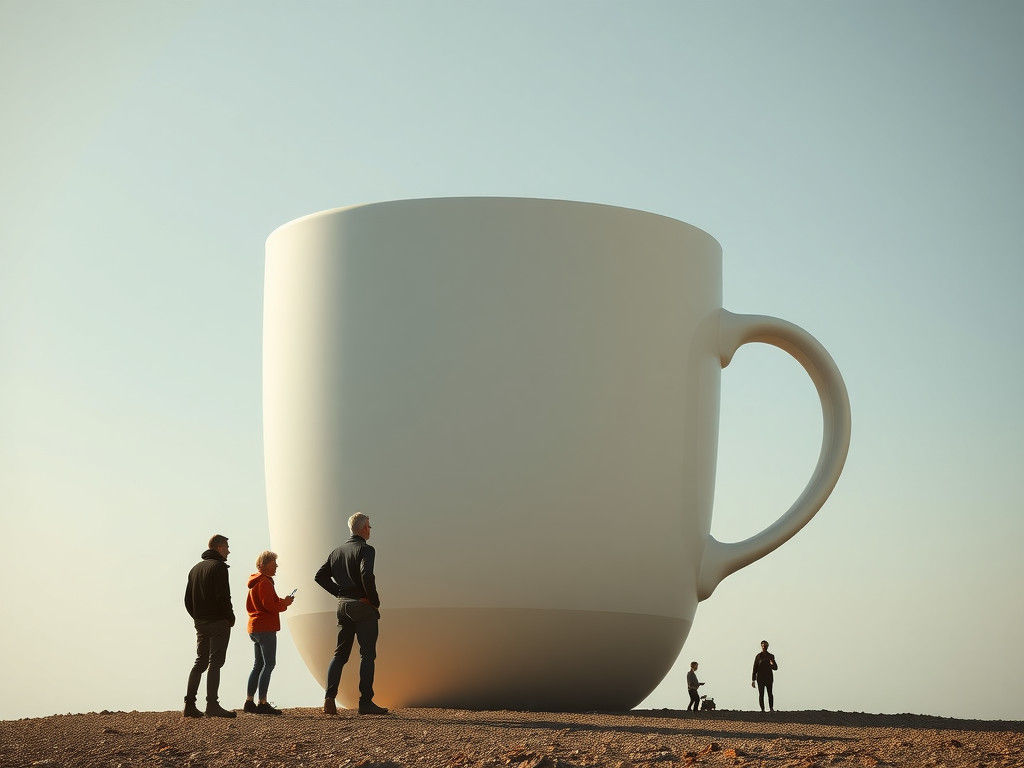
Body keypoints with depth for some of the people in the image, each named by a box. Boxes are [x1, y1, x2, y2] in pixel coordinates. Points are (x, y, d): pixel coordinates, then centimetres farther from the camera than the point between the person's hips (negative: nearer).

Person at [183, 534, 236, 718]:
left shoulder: (195, 568, 17)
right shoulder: (219, 567, -10)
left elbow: (188, 599, 18)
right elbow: (223, 597, -18)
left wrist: (197, 617, 17)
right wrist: (230, 618, -7)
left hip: (200, 622, 8)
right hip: (218, 622, -8)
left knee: (200, 662, 11)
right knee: (215, 663, -7)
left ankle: (189, 705, 5)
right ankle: (212, 705, -10)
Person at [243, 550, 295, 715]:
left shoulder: (254, 582, 19)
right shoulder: (264, 582, -12)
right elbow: (270, 606, -21)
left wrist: (280, 602, 18)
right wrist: (285, 603, -3)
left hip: (253, 628, 10)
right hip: (266, 628, -10)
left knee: (259, 665, 13)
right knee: (269, 664, -11)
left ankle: (249, 701, 12)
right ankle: (263, 703, -15)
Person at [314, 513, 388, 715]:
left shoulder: (337, 551, 13)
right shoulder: (365, 549, -10)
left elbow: (320, 576, 12)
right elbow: (366, 575, -26)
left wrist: (339, 592, 11)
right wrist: (375, 601, -14)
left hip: (343, 605, 6)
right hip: (363, 607, -6)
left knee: (340, 653, 10)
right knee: (367, 654, -2)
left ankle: (329, 698, -2)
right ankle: (365, 702, -4)